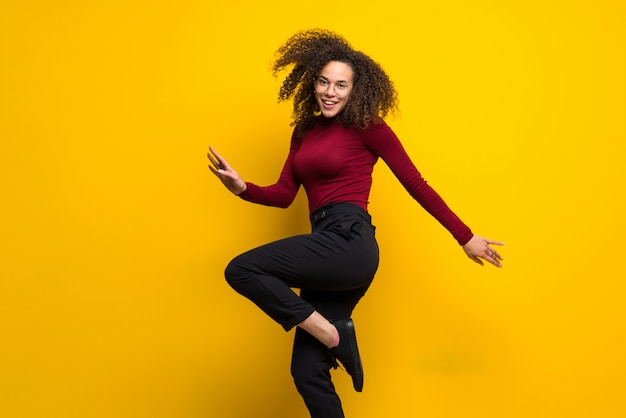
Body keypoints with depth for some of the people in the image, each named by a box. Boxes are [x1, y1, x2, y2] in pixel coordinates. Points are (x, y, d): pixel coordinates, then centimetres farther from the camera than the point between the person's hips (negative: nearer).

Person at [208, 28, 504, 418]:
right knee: (307, 371, 5)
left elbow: (417, 184, 1)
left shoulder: (367, 127, -1)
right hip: (331, 253, 7)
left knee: (241, 270, -15)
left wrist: (465, 237, 3)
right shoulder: (305, 131, 17)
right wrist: (242, 188, -8)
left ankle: (331, 332, -7)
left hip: (349, 242, -7)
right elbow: (284, 194, 13)